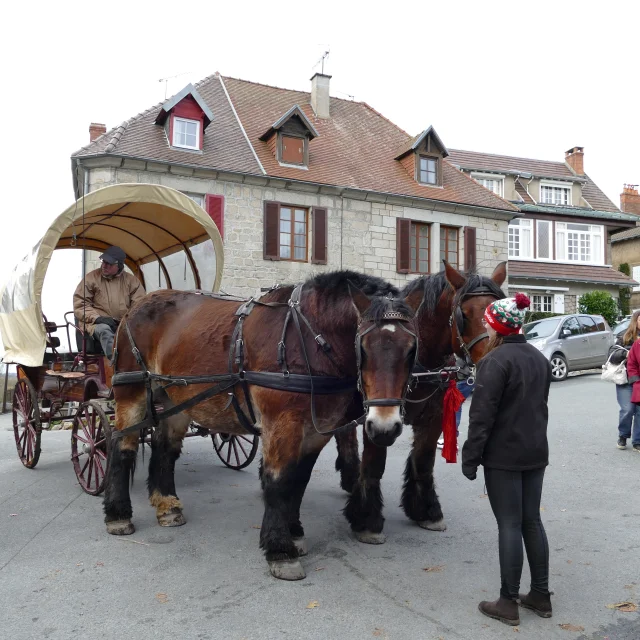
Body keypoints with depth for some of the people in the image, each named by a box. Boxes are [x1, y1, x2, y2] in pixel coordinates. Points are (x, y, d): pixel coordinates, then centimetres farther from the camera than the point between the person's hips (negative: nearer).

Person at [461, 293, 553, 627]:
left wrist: (470, 457, -13)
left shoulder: (495, 360, -17)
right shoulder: (539, 358, 9)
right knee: (532, 521, 15)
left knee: (509, 525, -1)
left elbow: (482, 415, -19)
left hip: (503, 456, -8)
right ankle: (540, 595, 25)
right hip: (536, 453, 8)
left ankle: (508, 602, 10)